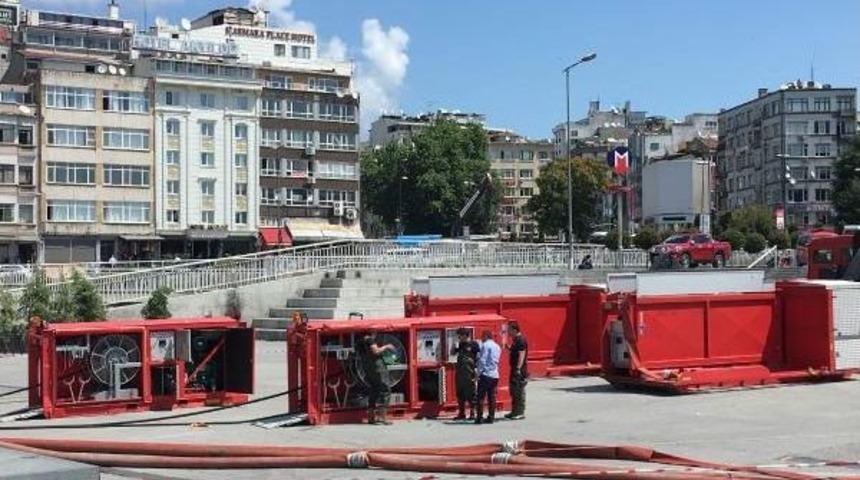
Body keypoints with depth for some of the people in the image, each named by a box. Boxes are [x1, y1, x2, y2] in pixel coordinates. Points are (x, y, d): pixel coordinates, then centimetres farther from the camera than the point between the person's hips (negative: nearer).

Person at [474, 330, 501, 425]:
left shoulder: (485, 345, -7)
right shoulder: (497, 346, 16)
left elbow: (482, 360, -12)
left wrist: (479, 372, -11)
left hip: (485, 374, -7)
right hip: (495, 375, 7)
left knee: (481, 397, -4)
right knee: (492, 397, 8)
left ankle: (479, 418, -7)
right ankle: (491, 417, 8)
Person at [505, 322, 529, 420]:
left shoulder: (521, 340, -16)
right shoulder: (515, 339, 16)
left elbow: (522, 355, -22)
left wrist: (518, 368, -27)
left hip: (520, 370, -11)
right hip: (515, 369, 11)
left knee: (519, 391, -6)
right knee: (513, 391, 15)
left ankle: (520, 413, -3)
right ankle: (515, 411, 22)